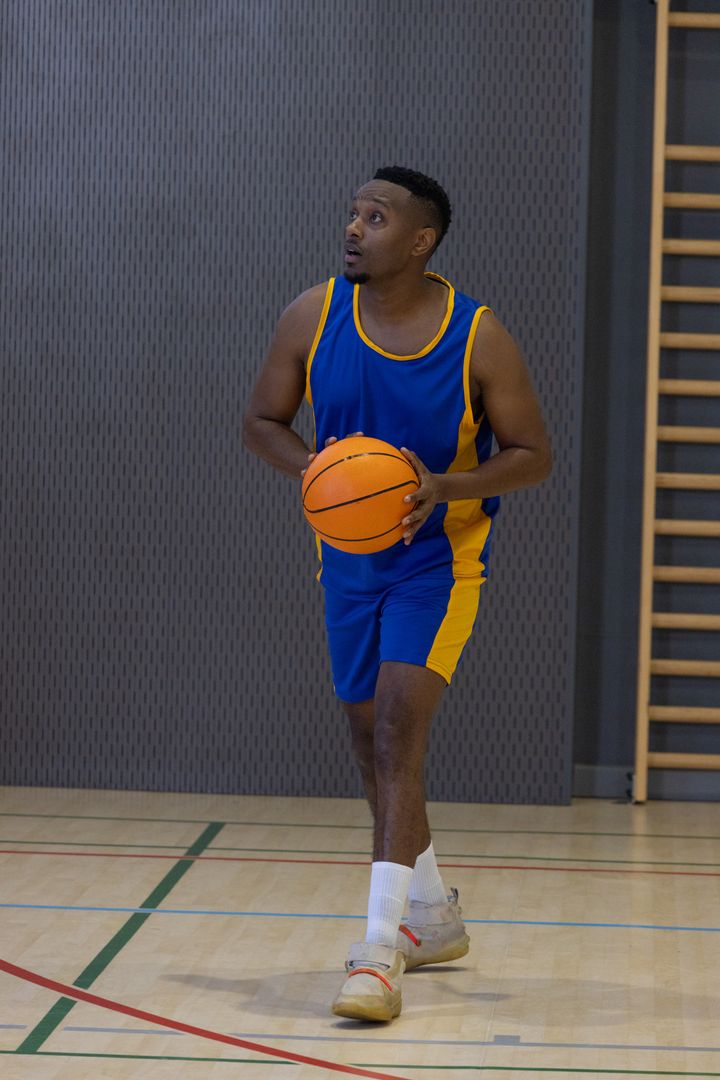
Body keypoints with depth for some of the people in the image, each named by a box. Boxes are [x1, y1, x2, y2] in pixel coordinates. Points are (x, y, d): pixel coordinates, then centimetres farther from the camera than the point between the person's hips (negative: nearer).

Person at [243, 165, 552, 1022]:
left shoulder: (478, 338, -15)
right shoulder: (312, 318, -7)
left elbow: (532, 455, -8)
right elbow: (262, 422, 3)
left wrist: (447, 487, -26)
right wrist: (314, 470, -18)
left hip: (437, 560, -5)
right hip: (348, 557, 5)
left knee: (396, 740, -18)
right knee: (374, 743, 14)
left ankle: (382, 951, -18)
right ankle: (433, 917, 34)